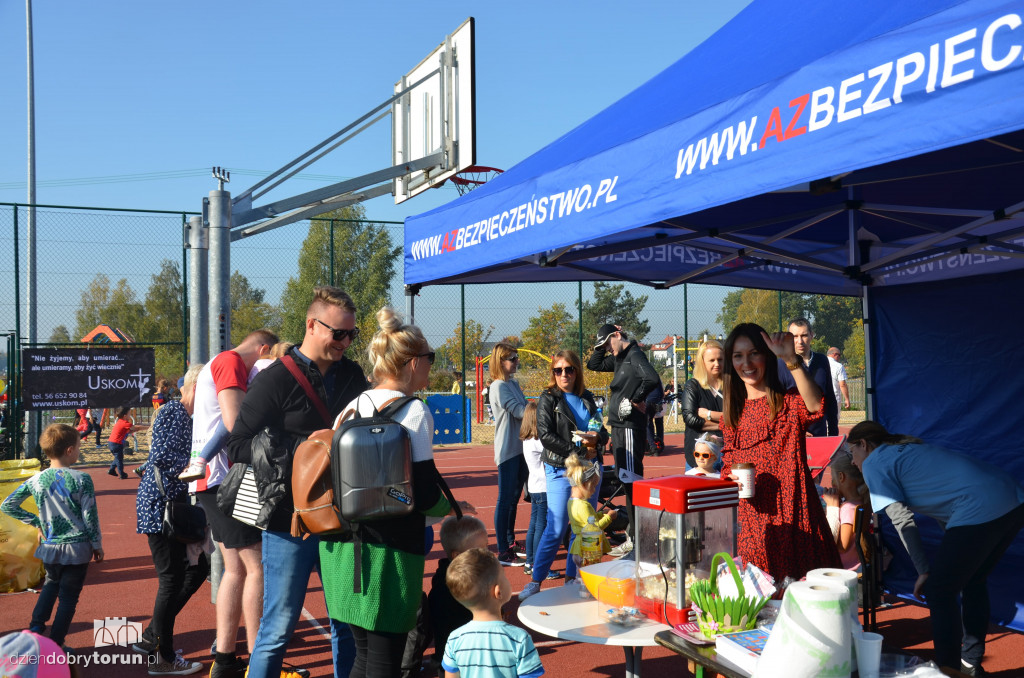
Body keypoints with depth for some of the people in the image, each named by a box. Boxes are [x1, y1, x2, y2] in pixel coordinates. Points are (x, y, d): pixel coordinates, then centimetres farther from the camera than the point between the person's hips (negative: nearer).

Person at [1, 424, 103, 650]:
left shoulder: (37, 480, -2)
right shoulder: (81, 479, -15)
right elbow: (90, 517, -11)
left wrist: (36, 522, 12)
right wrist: (97, 544, 2)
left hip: (49, 546, 4)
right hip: (77, 548, -4)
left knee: (51, 583, 31)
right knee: (68, 597, 8)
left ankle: (36, 625, 17)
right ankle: (55, 646, 12)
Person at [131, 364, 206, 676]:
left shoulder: (187, 416, 15)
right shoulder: (172, 411, -14)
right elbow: (161, 456, -24)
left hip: (177, 505, 10)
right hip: (160, 506, -10)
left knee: (198, 568, 12)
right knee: (172, 579, -3)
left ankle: (152, 637, 23)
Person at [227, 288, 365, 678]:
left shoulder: (352, 375, 8)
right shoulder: (275, 380, -9)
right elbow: (238, 447, -11)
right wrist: (305, 446, -19)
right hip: (291, 518, -5)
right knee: (278, 628, 3)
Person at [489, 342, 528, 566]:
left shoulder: (514, 384, 15)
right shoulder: (499, 386, -12)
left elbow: (524, 411, 13)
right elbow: (518, 411, -19)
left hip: (520, 448, 9)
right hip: (507, 450, -9)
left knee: (514, 498, 16)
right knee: (505, 500, -4)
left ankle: (511, 543, 27)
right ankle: (503, 552, 1)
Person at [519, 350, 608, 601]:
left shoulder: (587, 398, 13)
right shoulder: (548, 399, -2)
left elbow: (602, 431, 16)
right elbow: (546, 435, -12)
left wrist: (596, 439, -8)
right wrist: (579, 451, -15)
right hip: (560, 470, -5)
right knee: (556, 529, -9)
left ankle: (572, 577, 21)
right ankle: (535, 582, 1)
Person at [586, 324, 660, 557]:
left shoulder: (635, 356, -13)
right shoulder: (619, 358, 16)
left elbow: (652, 379, -30)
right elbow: (593, 365, 27)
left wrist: (635, 400, -18)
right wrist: (600, 348, 12)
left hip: (630, 428, -10)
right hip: (620, 426, 10)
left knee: (632, 481, -8)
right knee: (625, 479, 15)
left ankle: (635, 539, -4)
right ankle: (634, 529, 24)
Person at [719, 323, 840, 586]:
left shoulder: (789, 403, -3)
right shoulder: (733, 413, 11)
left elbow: (815, 406, -28)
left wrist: (791, 359, -36)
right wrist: (731, 477, -2)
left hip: (792, 513, -4)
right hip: (751, 518, 4)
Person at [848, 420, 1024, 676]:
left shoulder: (873, 463, 4)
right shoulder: (909, 447, 30)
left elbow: (902, 521, -2)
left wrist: (924, 571, 4)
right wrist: (946, 560, 35)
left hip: (981, 510, -9)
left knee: (939, 591, 3)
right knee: (973, 581, 25)